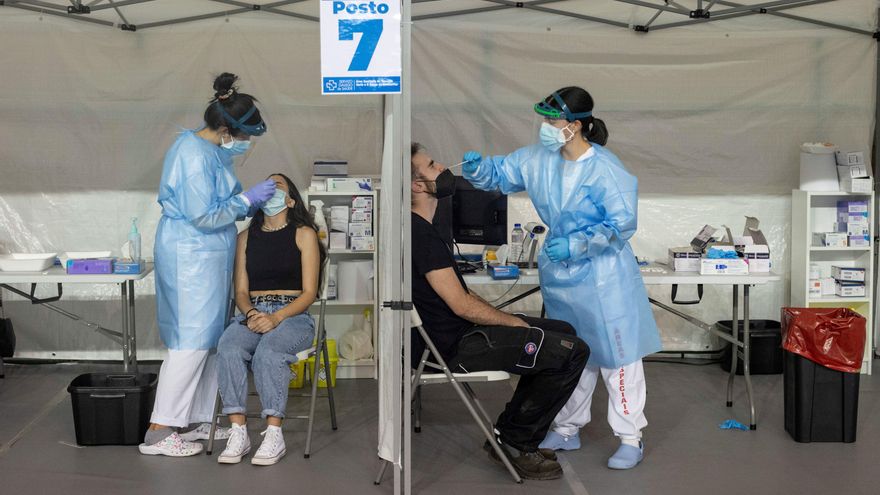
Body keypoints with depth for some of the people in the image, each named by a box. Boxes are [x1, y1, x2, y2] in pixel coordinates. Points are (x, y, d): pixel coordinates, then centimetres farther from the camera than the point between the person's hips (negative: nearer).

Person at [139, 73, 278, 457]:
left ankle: (201, 420, 20)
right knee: (191, 341, -8)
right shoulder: (196, 156, -19)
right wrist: (247, 199, -12)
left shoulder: (209, 149, 12)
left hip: (206, 253, 10)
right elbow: (204, 216, -20)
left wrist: (248, 203, 10)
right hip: (192, 255, -10)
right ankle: (159, 433, -4)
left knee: (209, 338, 12)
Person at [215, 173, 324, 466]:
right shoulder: (246, 237, 18)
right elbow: (241, 292, 13)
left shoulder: (304, 234, 6)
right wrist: (251, 313, -11)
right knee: (229, 348, -30)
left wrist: (276, 318, -17)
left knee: (268, 351, -36)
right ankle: (238, 433, -28)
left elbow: (309, 292, -1)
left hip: (292, 315, -3)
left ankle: (274, 436, -31)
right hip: (253, 313, 3)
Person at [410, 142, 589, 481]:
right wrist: (516, 324, -9)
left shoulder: (419, 227, 13)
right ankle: (515, 443, 1)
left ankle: (507, 434, 16)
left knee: (562, 333, 17)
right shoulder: (421, 234, -21)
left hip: (454, 331, 11)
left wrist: (506, 320, 7)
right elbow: (462, 304, -22)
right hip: (454, 347, -11)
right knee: (573, 351, -12)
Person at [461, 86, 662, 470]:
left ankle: (630, 439, 13)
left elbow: (622, 224, -19)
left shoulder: (606, 170, -20)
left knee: (616, 356, 1)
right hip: (560, 276, 7)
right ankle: (566, 431, 32)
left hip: (603, 279, -7)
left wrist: (576, 245, -26)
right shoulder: (539, 159, -1)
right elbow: (501, 174, 10)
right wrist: (476, 168, -11)